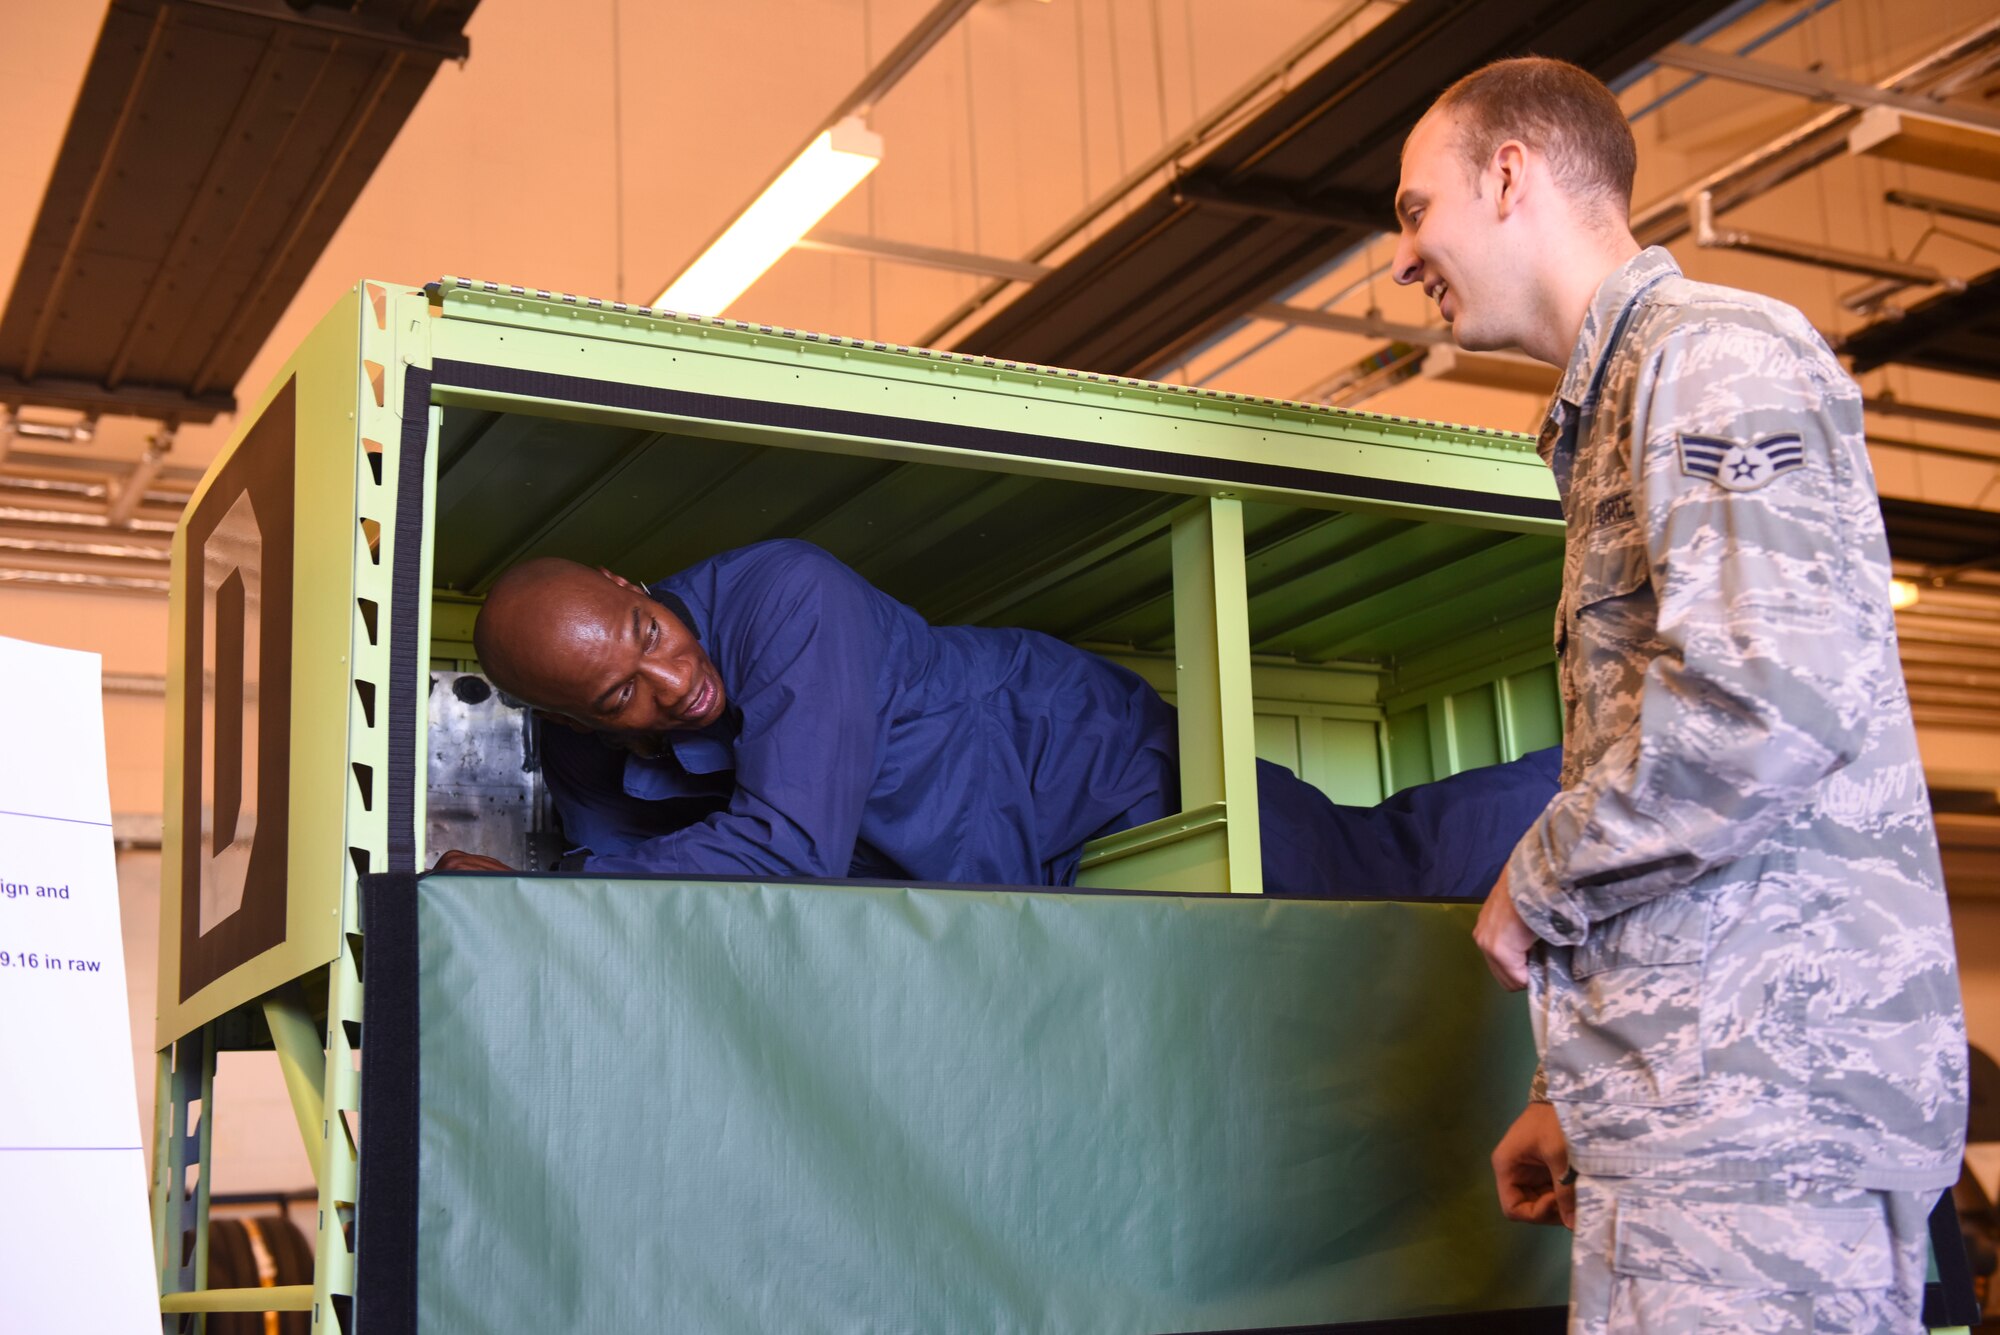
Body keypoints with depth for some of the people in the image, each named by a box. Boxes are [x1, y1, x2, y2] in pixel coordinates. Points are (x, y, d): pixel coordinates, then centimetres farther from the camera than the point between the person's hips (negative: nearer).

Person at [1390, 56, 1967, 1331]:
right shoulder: (1617, 407, 25)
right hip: (1702, 1087, 9)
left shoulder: (1716, 354, -6)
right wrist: (1583, 1092, 23)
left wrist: (1534, 890, -8)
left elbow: (1773, 704, -22)